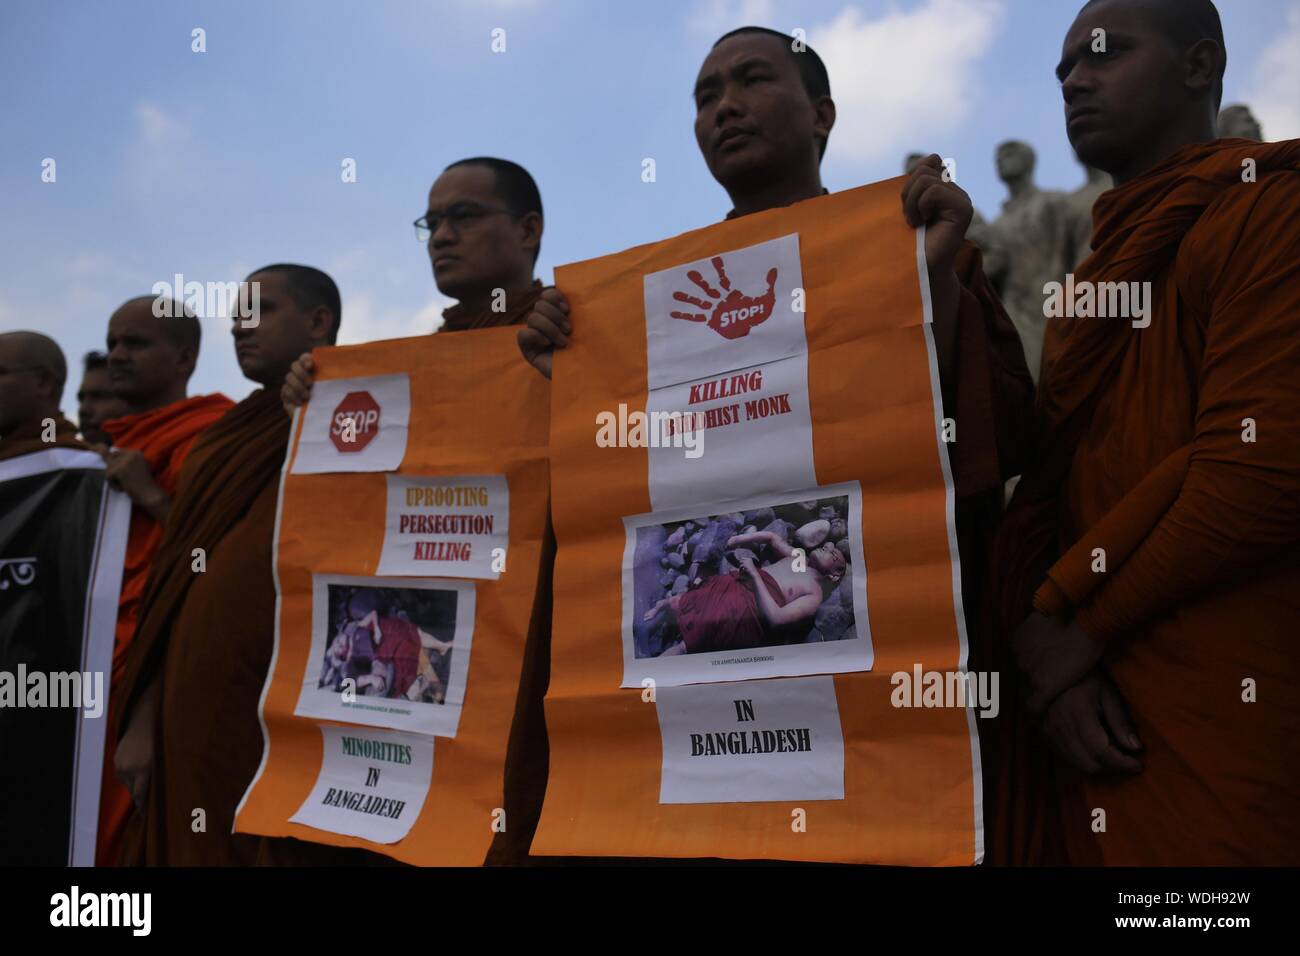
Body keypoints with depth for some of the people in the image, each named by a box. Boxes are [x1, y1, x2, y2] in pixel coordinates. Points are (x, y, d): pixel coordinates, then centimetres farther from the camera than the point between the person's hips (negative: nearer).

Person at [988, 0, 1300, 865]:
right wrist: (1043, 653, -8)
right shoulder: (1094, 278, 20)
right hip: (1088, 703, 7)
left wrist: (1067, 622, -10)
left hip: (1213, 723, -7)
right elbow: (1043, 491, 10)